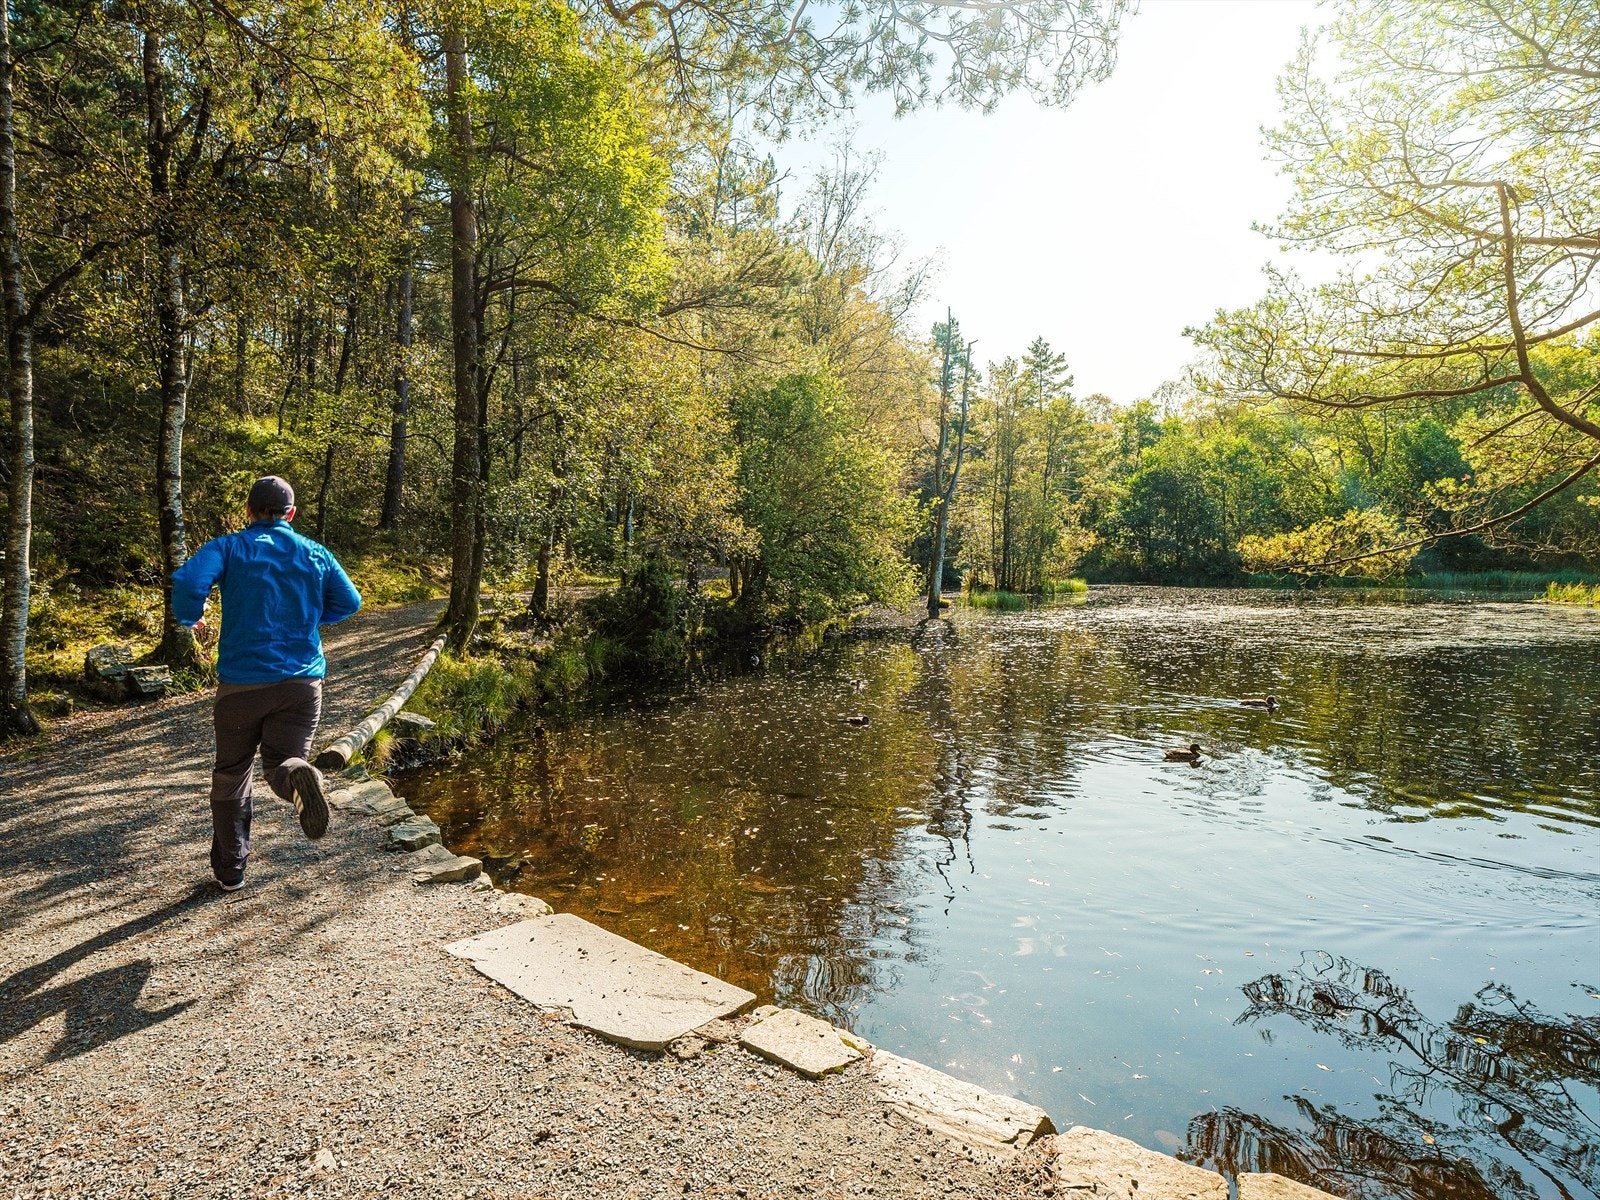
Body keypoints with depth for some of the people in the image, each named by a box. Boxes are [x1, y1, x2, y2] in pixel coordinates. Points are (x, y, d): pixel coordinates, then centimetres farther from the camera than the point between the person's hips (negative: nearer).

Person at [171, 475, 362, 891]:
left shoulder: (229, 547, -1)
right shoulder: (316, 554, 7)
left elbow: (187, 581, -18)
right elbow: (349, 602, 11)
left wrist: (190, 617, 3)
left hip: (241, 681, -1)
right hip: (302, 680, 1)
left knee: (231, 775, 15)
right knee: (282, 763, 2)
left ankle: (230, 869, 24)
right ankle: (297, 775, -36)